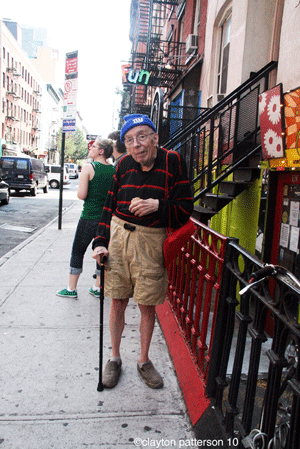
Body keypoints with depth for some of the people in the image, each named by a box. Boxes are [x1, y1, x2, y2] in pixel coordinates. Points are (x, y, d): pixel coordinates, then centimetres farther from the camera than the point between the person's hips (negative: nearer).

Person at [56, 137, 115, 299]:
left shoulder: (88, 168, -12)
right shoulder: (114, 170, 2)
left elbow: (82, 195, -15)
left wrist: (80, 190, 6)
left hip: (89, 217, -5)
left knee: (77, 252, 9)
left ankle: (71, 289, 18)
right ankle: (98, 288, 23)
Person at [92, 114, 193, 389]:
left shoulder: (172, 162, -8)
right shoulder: (125, 164, 2)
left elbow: (185, 210, -7)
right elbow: (110, 205, 9)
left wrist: (157, 206, -24)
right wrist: (100, 242, 1)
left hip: (151, 242, -2)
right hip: (118, 236, 3)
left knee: (148, 306, 8)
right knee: (117, 302, 10)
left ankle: (144, 361, 32)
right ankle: (115, 359, 32)